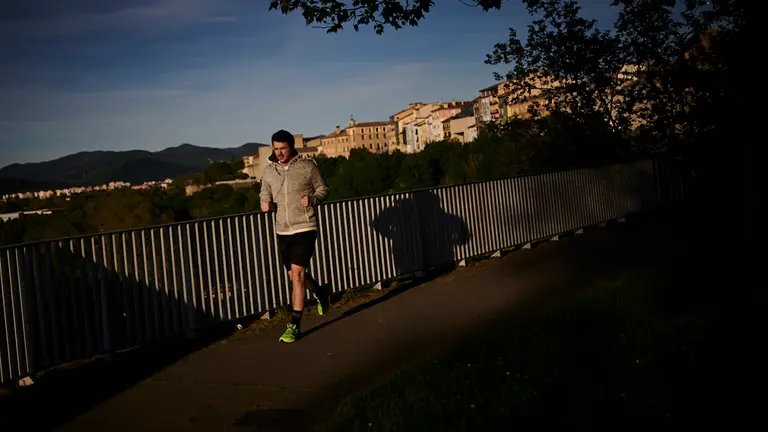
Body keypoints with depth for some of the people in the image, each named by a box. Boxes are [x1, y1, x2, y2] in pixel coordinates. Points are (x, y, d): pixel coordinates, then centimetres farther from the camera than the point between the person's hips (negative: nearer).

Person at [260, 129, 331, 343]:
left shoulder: (308, 166, -5)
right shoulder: (269, 171, 5)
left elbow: (323, 189, 4)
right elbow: (264, 192, 20)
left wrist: (313, 199, -16)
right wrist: (264, 203, -1)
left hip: (305, 228, -5)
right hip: (283, 230, 5)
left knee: (297, 274, -12)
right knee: (295, 275, 15)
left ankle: (294, 325, -3)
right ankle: (321, 293, 46)